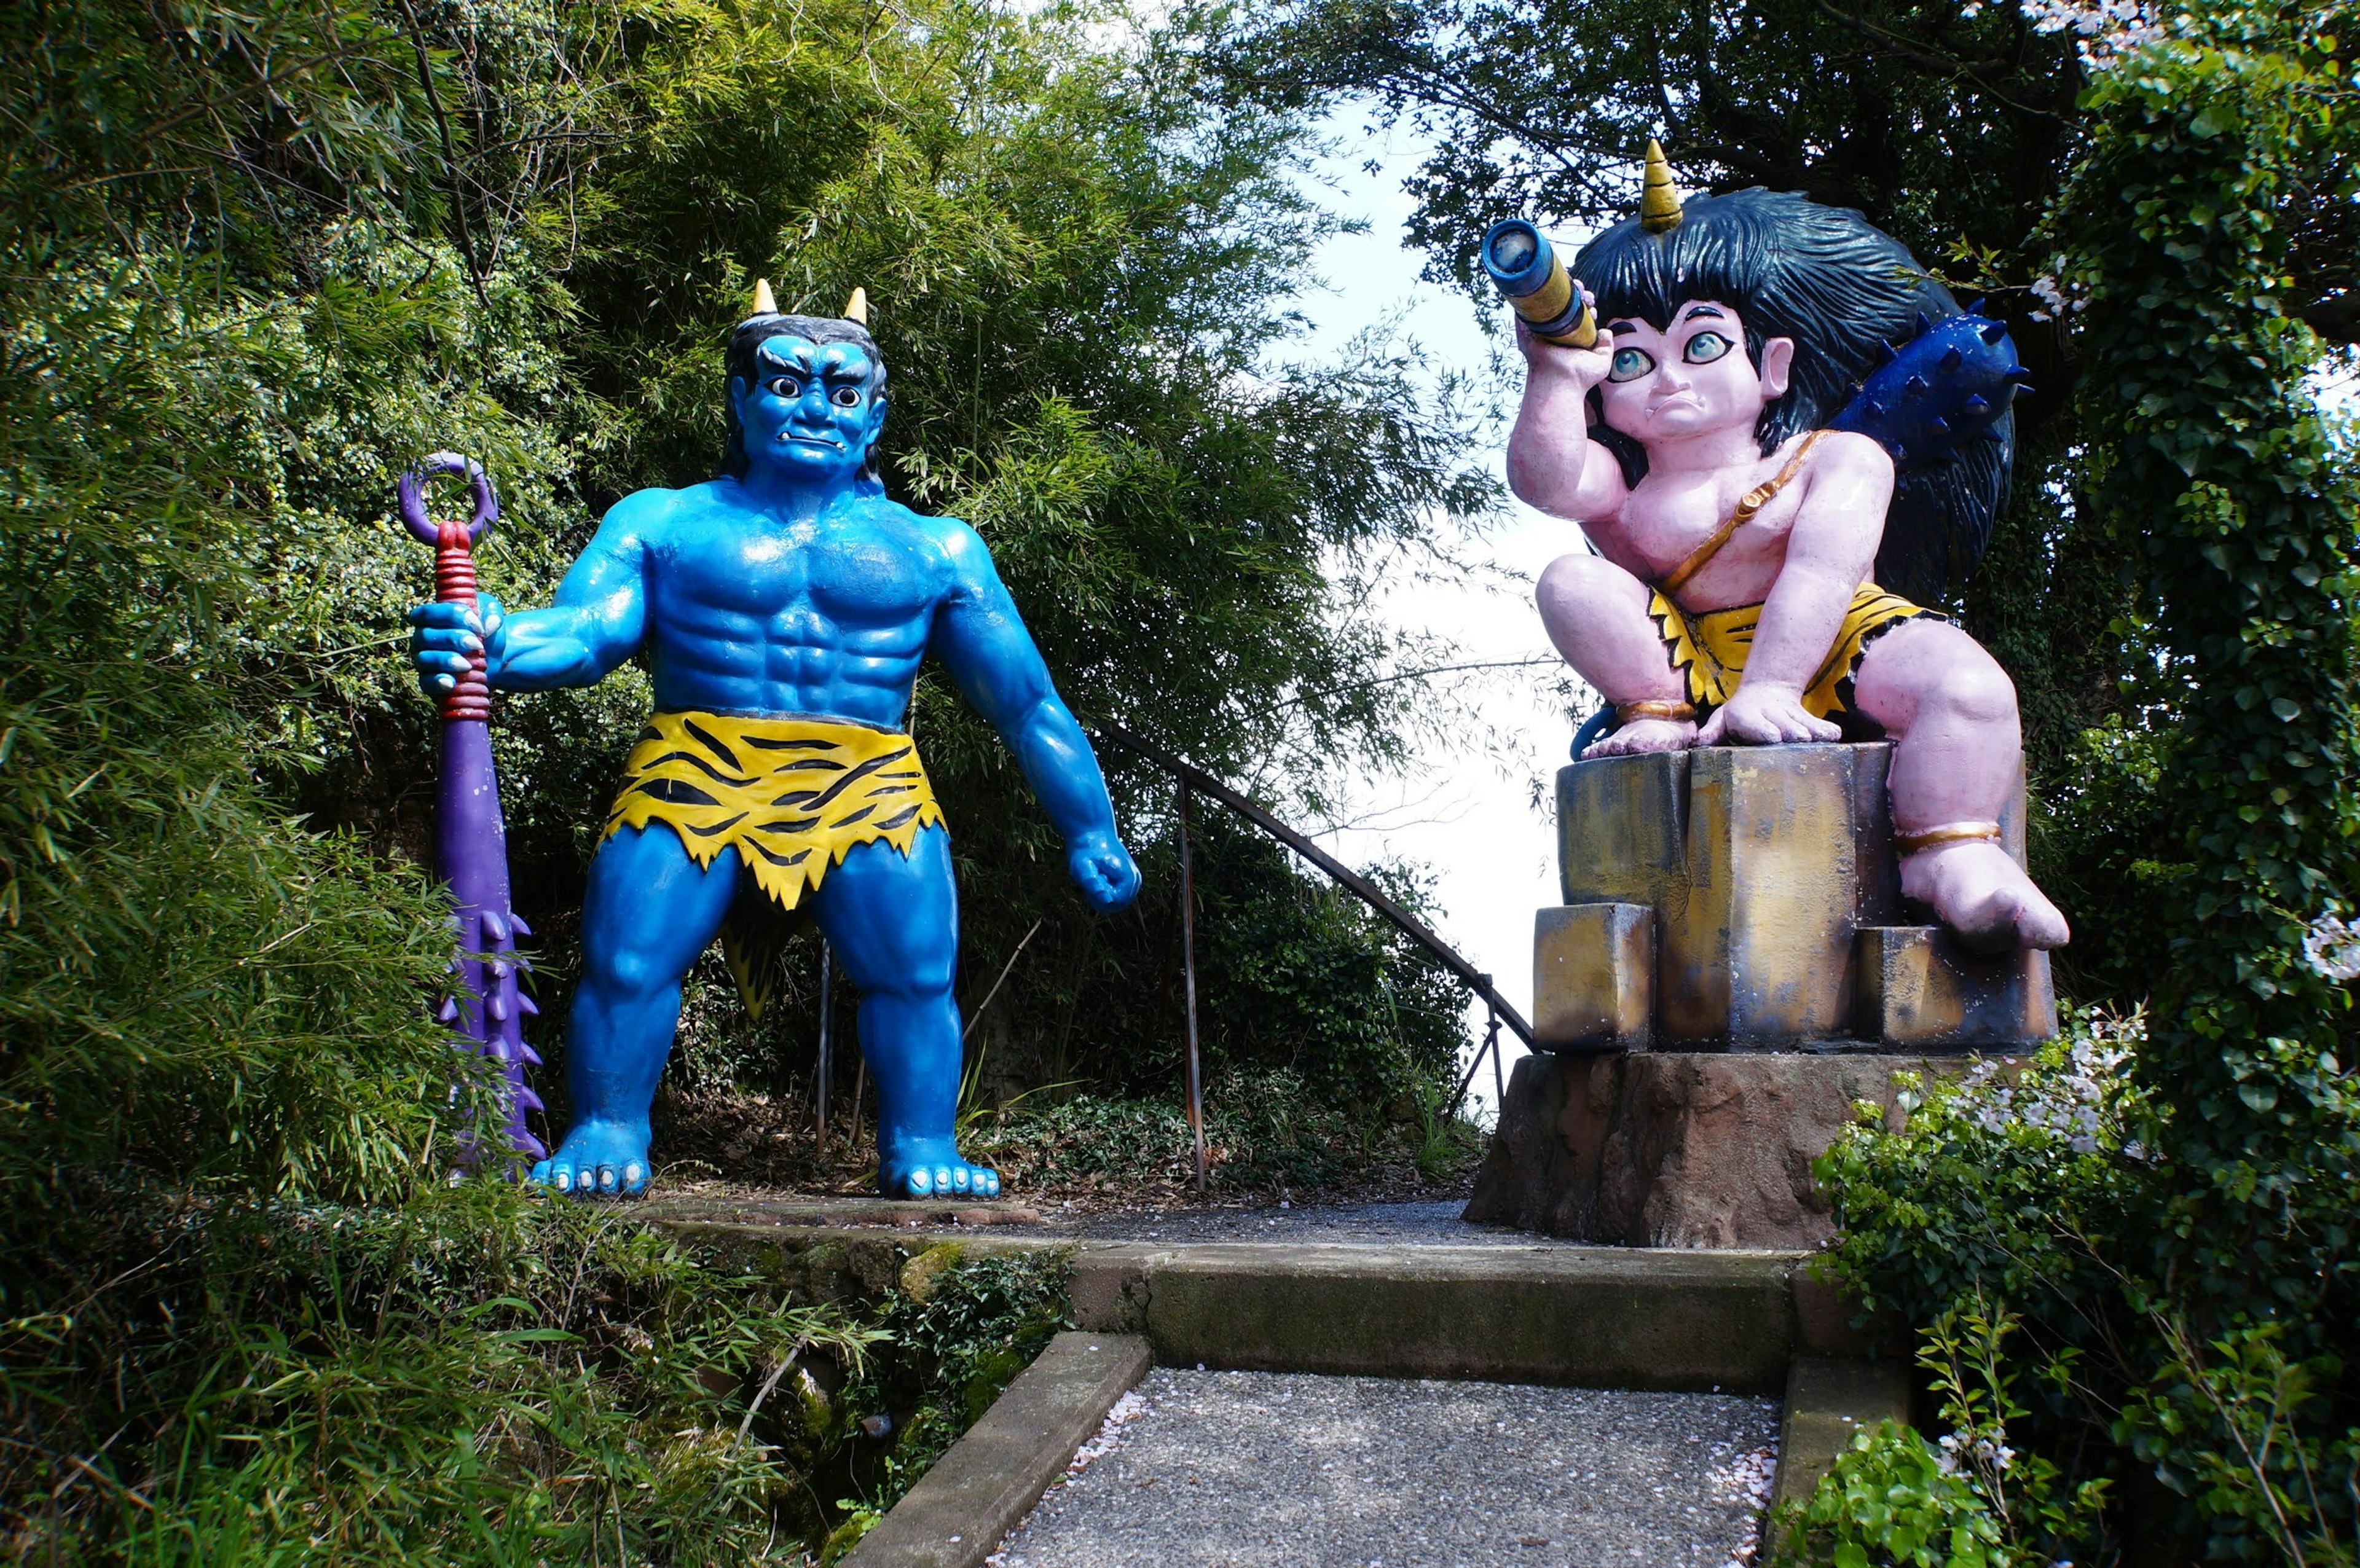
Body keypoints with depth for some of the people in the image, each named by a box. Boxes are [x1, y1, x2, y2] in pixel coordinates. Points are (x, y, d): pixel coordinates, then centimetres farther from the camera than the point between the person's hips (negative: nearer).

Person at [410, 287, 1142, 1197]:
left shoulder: (933, 550, 14)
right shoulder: (664, 523, 12)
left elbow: (1028, 703, 16)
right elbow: (584, 630, -3)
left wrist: (1088, 831, 13)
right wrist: (490, 647, -26)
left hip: (870, 789, 1)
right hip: (697, 776, 0)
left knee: (918, 974, -11)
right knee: (626, 963, -11)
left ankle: (921, 1151, 3)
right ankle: (606, 1137, 7)